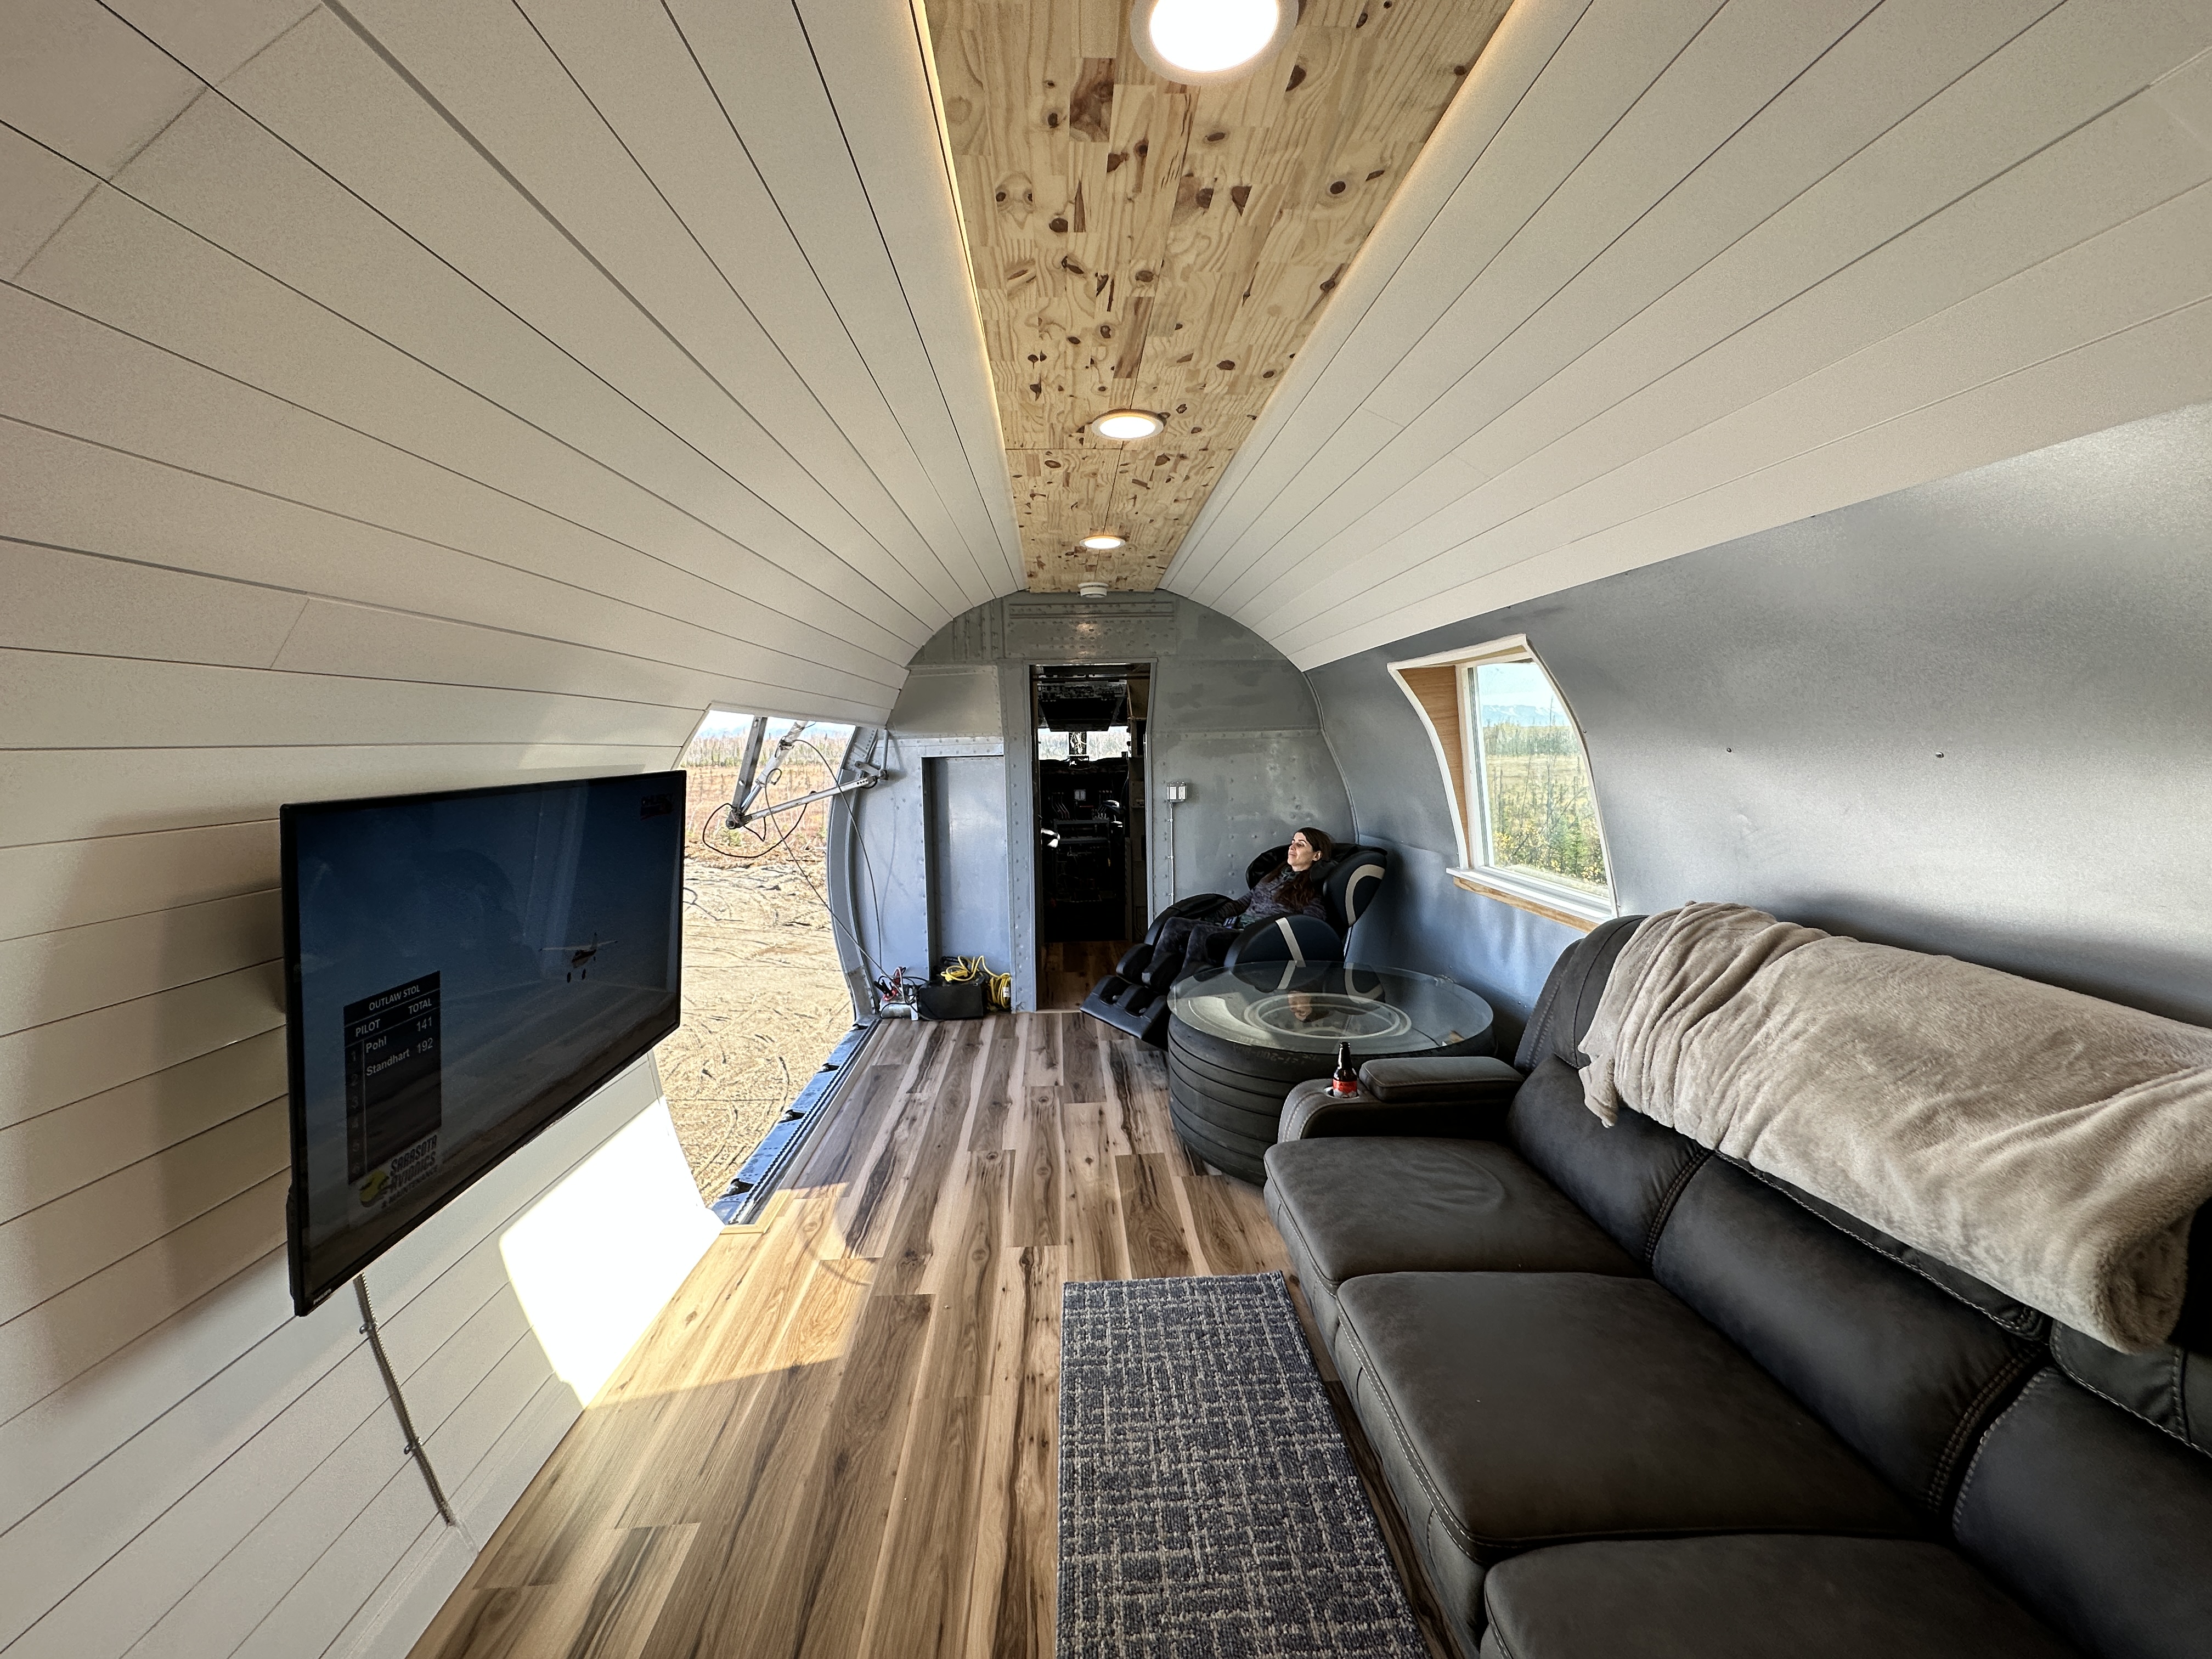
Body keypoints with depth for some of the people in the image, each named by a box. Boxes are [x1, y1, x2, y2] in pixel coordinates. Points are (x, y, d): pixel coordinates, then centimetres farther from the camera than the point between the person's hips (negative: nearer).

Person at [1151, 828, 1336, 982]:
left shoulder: (1313, 892, 1)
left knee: (1201, 933, -34)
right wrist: (1210, 919, 15)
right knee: (1174, 925, -12)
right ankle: (1152, 984, -17)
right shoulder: (1276, 874, 23)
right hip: (1235, 926, 8)